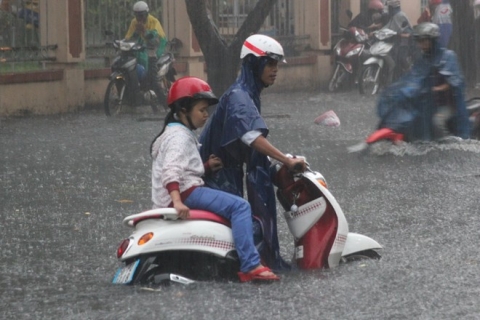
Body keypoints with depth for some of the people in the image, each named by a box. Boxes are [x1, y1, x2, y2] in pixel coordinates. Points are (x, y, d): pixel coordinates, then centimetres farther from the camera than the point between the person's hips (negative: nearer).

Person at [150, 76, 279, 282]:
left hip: (182, 195, 12)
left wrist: (206, 167, 6)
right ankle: (250, 267, -31)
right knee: (240, 207, -23)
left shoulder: (183, 133, 23)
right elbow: (170, 171, -27)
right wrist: (177, 201, -40)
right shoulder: (178, 136, -12)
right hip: (184, 193, -12)